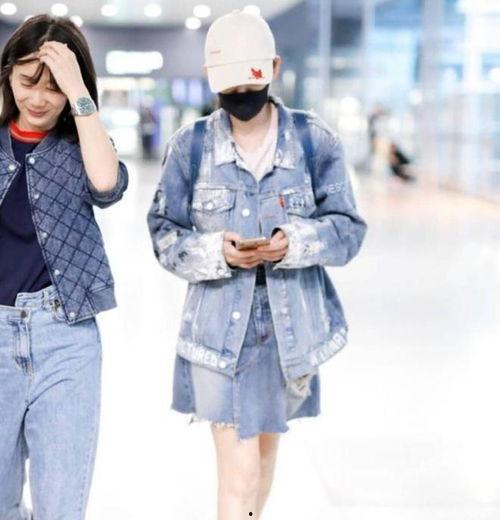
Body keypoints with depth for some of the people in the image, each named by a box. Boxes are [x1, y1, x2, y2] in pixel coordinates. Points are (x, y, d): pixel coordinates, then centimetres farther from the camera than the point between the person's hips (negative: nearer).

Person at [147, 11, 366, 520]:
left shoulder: (314, 140, -3)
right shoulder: (191, 144, -4)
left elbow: (348, 228, -2)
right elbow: (164, 233, -1)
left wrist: (295, 243, -22)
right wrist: (217, 252, -20)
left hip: (291, 324, 2)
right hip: (220, 327, -2)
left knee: (265, 450, 22)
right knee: (238, 473, -6)